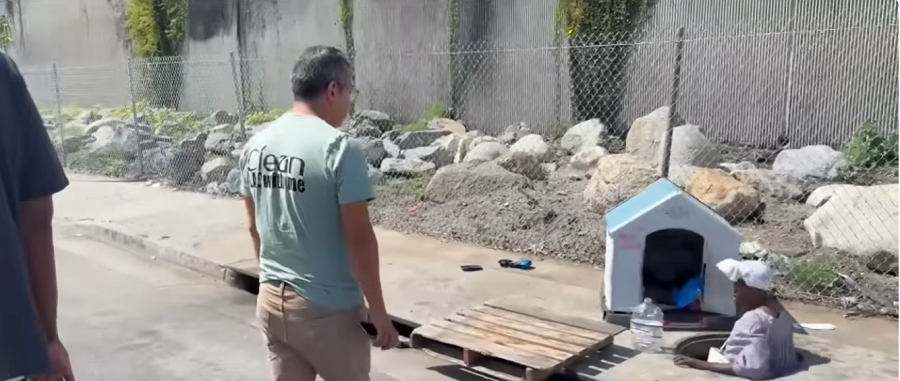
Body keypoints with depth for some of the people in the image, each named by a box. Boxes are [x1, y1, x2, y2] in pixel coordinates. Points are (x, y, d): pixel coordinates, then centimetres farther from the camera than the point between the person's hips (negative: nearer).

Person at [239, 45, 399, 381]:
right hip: (327, 309, -6)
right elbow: (359, 240, -19)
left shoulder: (256, 146, 3)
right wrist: (378, 312, -10)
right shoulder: (338, 148, -19)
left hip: (271, 300, 7)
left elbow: (254, 228, 12)